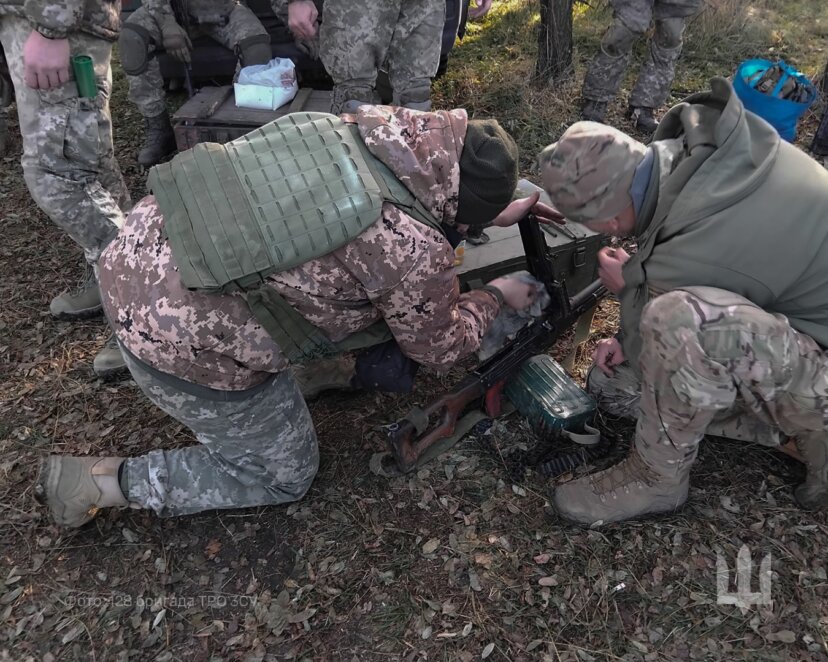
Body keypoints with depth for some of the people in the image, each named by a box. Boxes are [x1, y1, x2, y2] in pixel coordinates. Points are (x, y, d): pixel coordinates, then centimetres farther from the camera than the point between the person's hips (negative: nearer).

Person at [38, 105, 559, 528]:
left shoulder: (380, 125, 0)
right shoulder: (416, 257, -20)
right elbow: (441, 347, 2)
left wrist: (495, 212, 29)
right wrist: (497, 297, 18)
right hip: (184, 346, -8)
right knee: (286, 475, 18)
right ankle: (102, 482, 16)